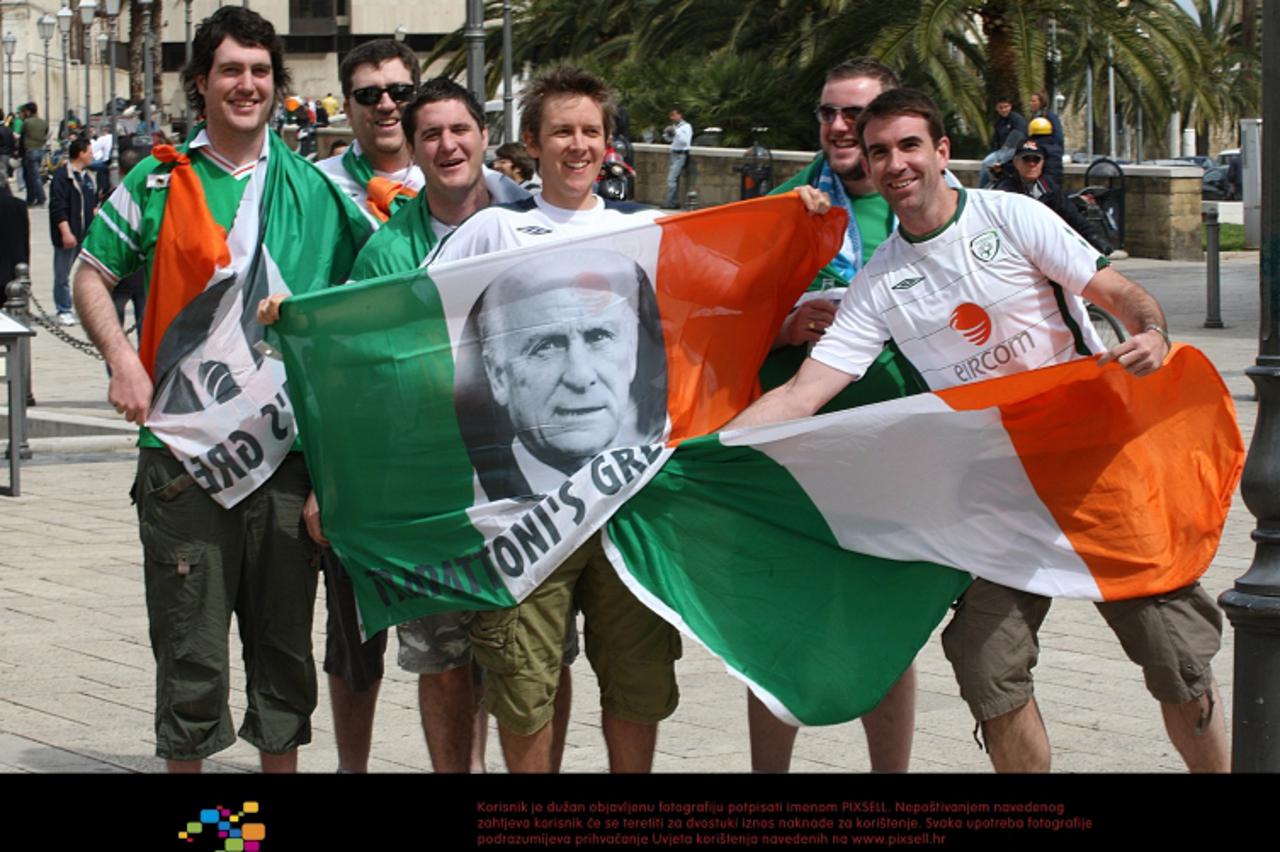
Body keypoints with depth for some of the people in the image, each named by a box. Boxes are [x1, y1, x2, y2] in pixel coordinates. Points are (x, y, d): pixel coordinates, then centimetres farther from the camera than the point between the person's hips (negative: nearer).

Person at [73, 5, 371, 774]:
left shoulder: (314, 186, 7)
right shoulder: (160, 182, 3)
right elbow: (92, 274, 10)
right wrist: (121, 357, -5)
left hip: (288, 450, 2)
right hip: (184, 450, -2)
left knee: (285, 640, 11)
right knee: (190, 648, 3)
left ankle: (282, 758, 24)